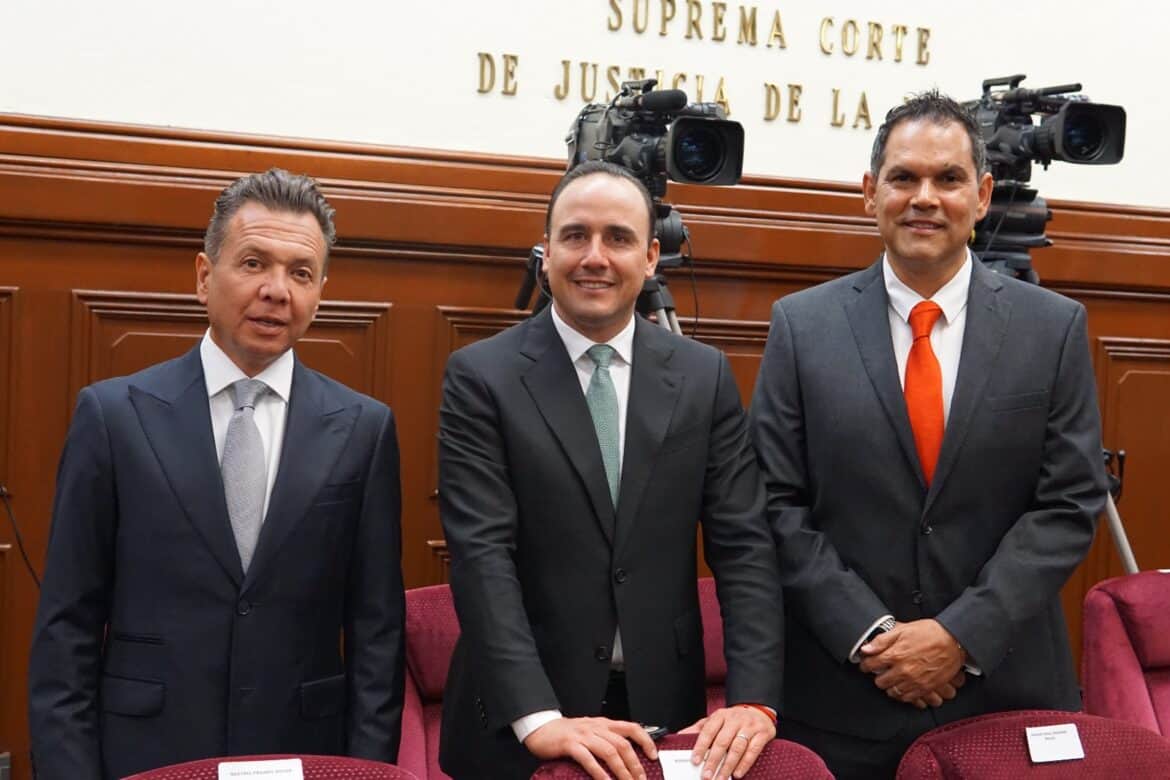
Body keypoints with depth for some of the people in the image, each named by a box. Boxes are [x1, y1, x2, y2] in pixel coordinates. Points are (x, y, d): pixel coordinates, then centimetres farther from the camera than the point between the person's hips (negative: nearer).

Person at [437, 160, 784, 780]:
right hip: (518, 726, -2)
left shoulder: (705, 376, 2)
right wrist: (539, 719, -24)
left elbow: (743, 547, -2)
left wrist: (753, 700, -15)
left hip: (663, 712, 3)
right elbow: (481, 557, -14)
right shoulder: (481, 377, -6)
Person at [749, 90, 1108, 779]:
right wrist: (869, 635, -12)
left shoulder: (1055, 327, 1)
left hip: (1008, 692, 1)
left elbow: (1071, 503, -3)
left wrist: (963, 634, -12)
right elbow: (779, 503, -3)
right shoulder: (802, 325, 0)